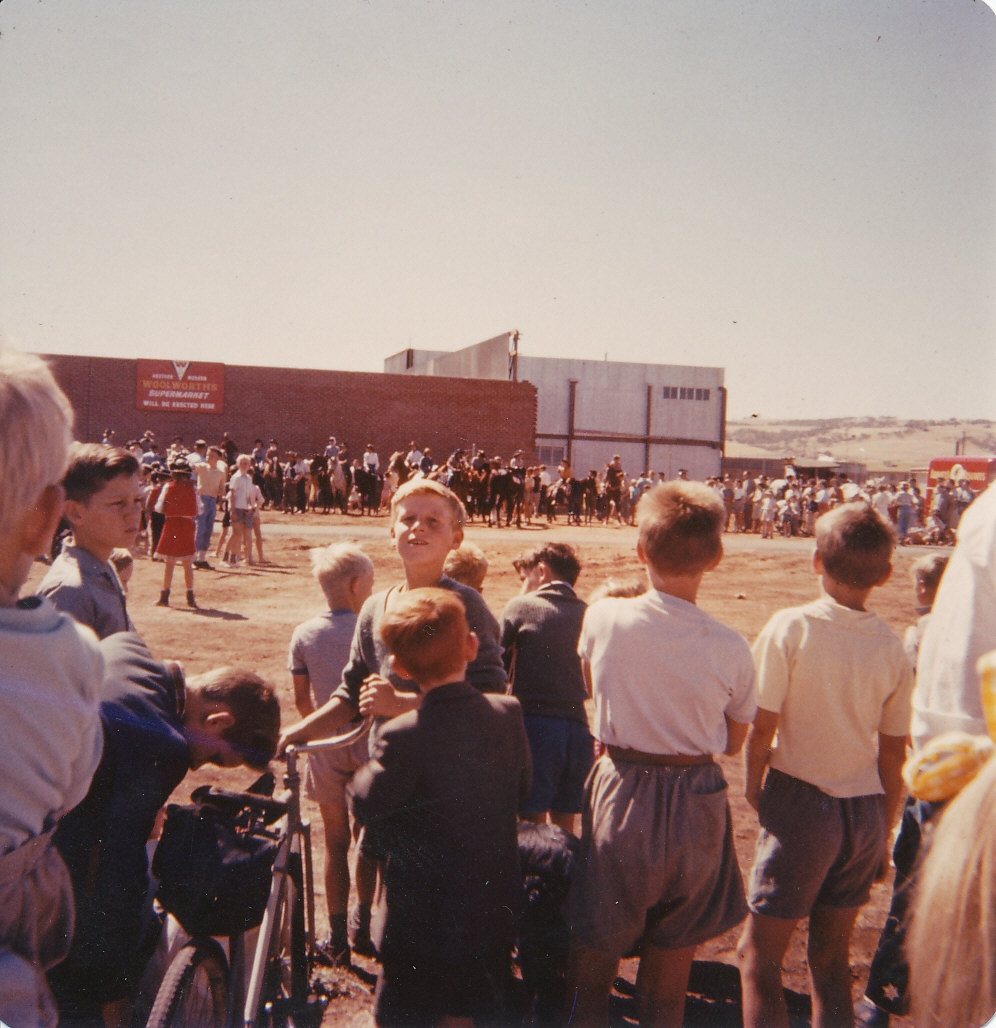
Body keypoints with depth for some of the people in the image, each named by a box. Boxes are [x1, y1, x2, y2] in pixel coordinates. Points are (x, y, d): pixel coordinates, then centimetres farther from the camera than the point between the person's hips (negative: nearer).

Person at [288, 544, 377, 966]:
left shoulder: (304, 634, -4)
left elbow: (302, 700, 3)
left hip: (327, 752, 2)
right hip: (371, 746, -2)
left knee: (335, 843, 13)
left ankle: (338, 938, 19)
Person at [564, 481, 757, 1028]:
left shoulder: (603, 618, -14)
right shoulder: (730, 649, -14)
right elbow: (733, 742, 2)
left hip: (620, 795, -1)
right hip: (696, 809, 1)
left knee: (592, 961, 18)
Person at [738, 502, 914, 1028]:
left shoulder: (790, 628, -14)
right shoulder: (892, 647, -2)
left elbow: (761, 727, -13)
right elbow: (894, 753, 5)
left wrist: (755, 788, 6)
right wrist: (882, 834, 17)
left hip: (803, 801, -5)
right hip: (866, 808, 5)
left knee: (759, 955, 6)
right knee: (832, 957, 19)